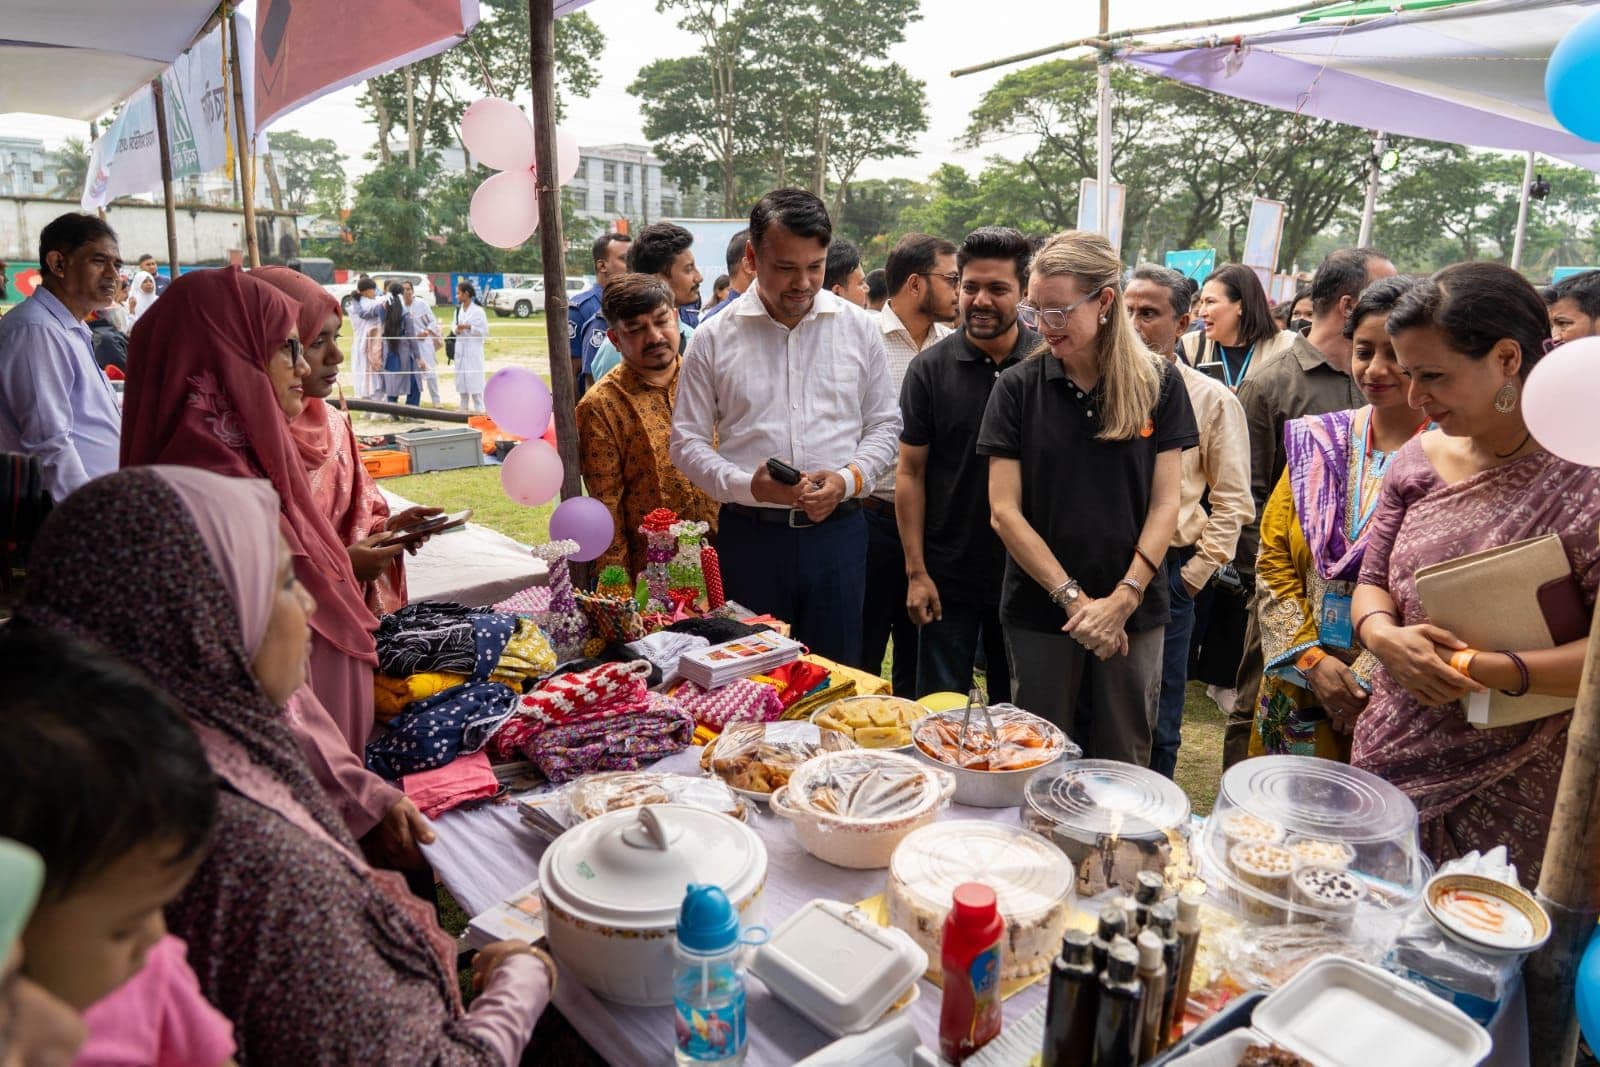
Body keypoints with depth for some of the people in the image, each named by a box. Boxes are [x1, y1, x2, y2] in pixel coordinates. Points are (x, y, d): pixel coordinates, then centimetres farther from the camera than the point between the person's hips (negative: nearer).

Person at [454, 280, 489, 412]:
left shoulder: (478, 311, -9)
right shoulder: (458, 310, 9)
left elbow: (484, 331, -8)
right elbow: (455, 327, 18)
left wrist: (469, 327, -18)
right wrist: (456, 330, -4)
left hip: (473, 348, -6)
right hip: (460, 348, 6)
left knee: (474, 380, -7)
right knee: (461, 380, 10)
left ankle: (479, 408, 0)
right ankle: (464, 407, 21)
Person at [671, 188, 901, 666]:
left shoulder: (859, 328, 4)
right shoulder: (713, 339, 0)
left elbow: (884, 424, 9)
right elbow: (688, 441, 2)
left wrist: (849, 478, -10)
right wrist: (746, 485, -15)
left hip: (837, 529, 1)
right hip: (750, 532, -1)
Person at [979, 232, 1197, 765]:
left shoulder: (1158, 383, 0)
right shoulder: (1018, 387, -3)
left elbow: (1165, 503, -1)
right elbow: (1004, 511, -6)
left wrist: (1122, 599, -11)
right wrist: (1072, 597, -12)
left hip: (1134, 610, 1)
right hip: (1040, 611, 0)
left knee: (1123, 765, 11)